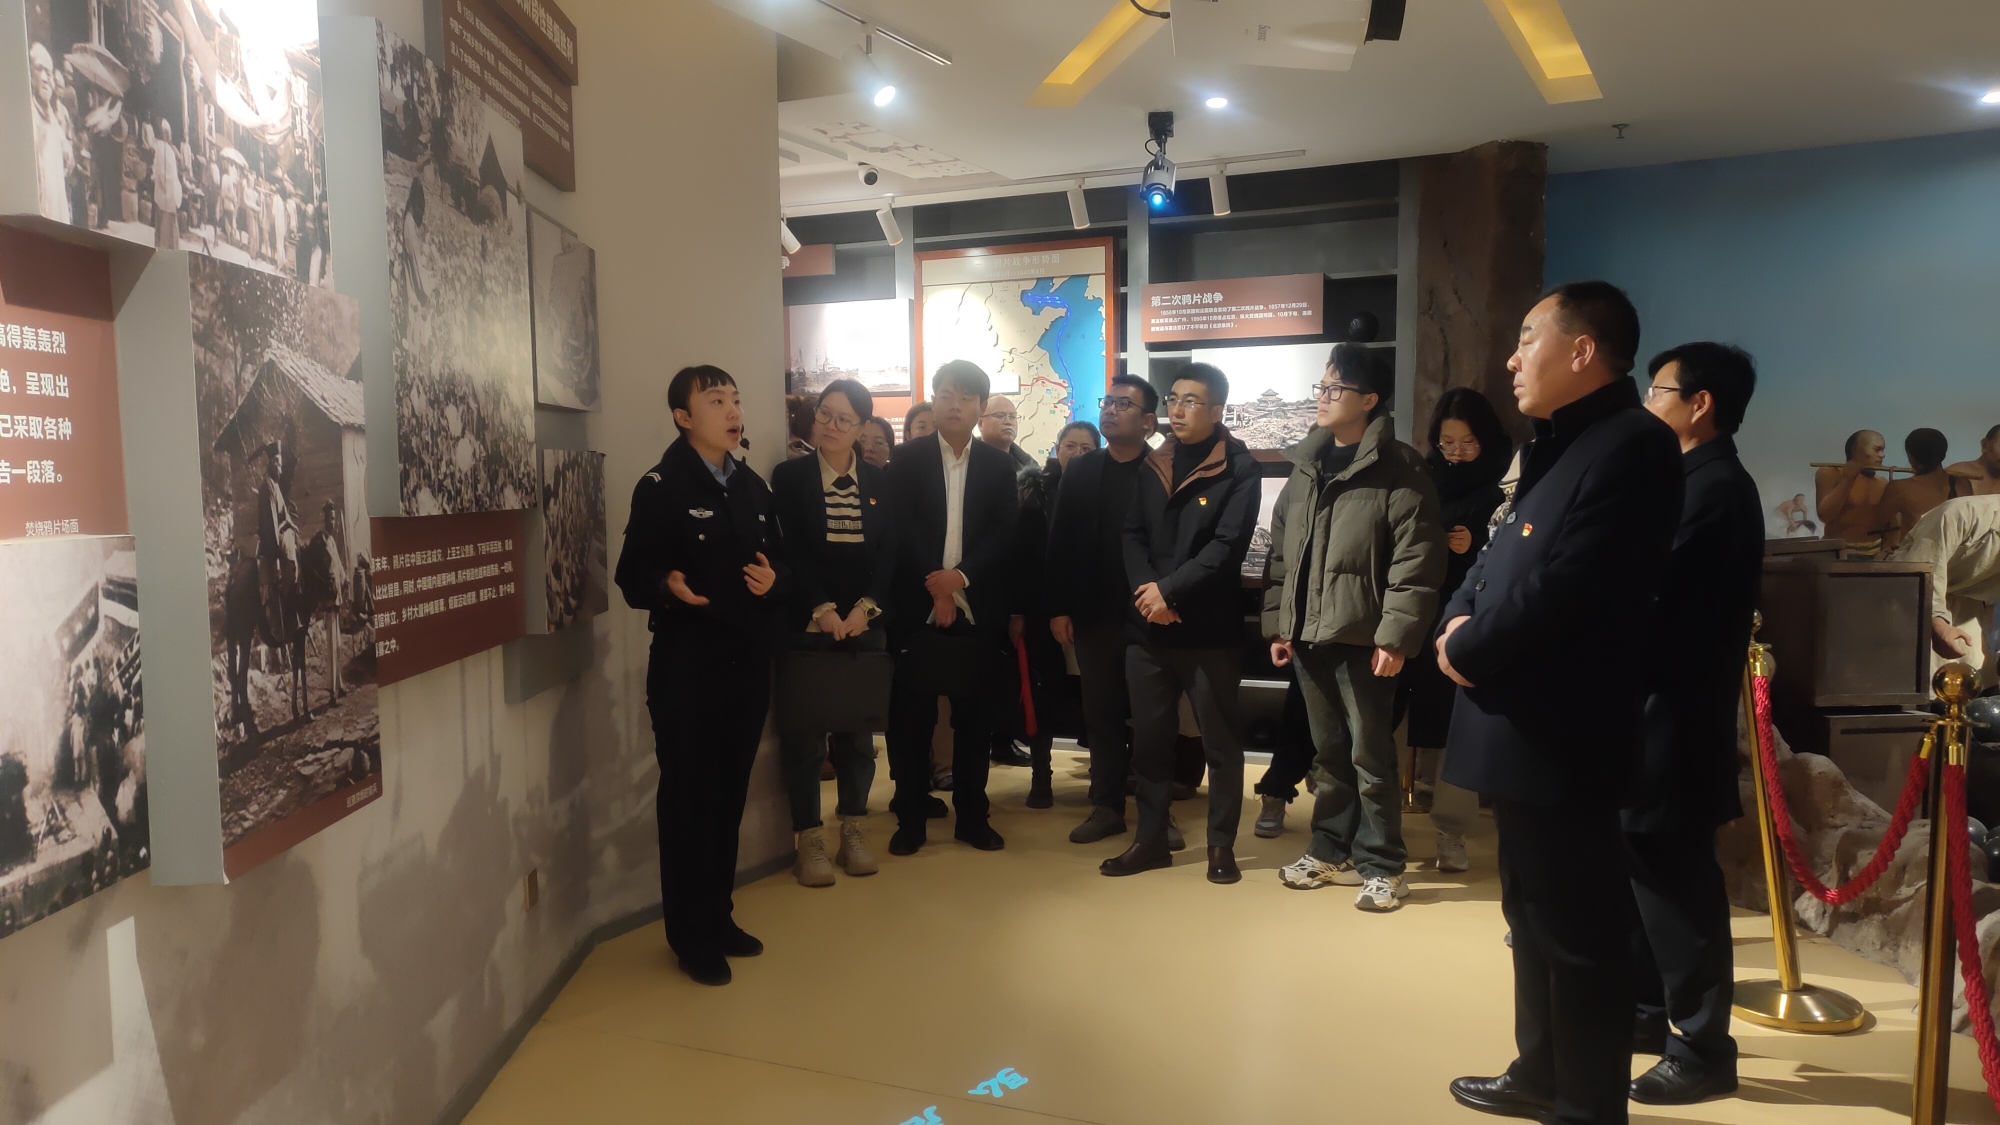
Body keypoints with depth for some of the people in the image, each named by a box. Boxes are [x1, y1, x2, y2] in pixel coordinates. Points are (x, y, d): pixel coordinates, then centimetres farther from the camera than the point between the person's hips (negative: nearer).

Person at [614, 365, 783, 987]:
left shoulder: (754, 487, 13)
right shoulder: (660, 487, -6)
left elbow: (776, 566, 14)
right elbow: (632, 577, -10)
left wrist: (772, 581, -8)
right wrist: (668, 586, -30)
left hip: (748, 661, 5)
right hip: (687, 665, -5)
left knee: (730, 795, 12)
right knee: (689, 798, 4)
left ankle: (719, 917, 28)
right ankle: (692, 936, 17)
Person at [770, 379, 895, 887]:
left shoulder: (879, 481, 9)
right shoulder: (789, 475, 2)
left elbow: (889, 552, 3)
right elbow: (790, 550, -6)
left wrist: (865, 608, -11)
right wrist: (821, 609, -15)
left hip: (864, 623, 3)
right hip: (805, 623, -2)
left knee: (859, 729, 8)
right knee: (805, 733, 1)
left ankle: (852, 832, 18)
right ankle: (809, 840, 9)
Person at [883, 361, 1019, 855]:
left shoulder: (998, 464, 9)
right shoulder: (906, 459, 4)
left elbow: (1004, 533, 0)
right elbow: (901, 530, -4)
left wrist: (961, 576, -14)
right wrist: (935, 586, -12)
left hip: (977, 609, 2)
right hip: (918, 606, -1)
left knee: (973, 716, 7)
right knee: (911, 716, 1)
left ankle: (972, 816, 18)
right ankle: (910, 820, 12)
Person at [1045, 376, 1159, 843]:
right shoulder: (1079, 471, 8)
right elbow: (1060, 543, 6)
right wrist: (1057, 608, 1)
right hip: (1094, 615, 3)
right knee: (1101, 713, 9)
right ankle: (1107, 807, 20)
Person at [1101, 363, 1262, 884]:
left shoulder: (1239, 470, -4)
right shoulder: (1152, 466, 13)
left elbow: (1228, 546, -13)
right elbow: (1132, 534, 6)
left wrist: (1169, 590, -16)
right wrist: (1146, 590, -11)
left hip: (1210, 627, -5)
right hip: (1147, 626, 5)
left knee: (1220, 740, 5)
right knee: (1149, 737, 10)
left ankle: (1221, 845, 17)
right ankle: (1151, 839, 22)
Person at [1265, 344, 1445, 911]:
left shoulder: (1398, 470, -8)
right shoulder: (1305, 468, 13)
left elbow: (1417, 561, -13)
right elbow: (1281, 552, 15)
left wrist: (1395, 635, -17)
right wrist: (1277, 622, 10)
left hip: (1361, 637, -6)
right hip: (1309, 634, 6)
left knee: (1371, 756, 3)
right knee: (1328, 751, 16)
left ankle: (1380, 865, 16)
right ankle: (1330, 850, 29)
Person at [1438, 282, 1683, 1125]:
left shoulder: (1632, 444, -15)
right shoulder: (1558, 447, 17)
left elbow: (1564, 587, -23)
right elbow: (1502, 557, 17)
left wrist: (1467, 651, -11)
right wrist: (1458, 621, -2)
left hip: (1561, 734, -10)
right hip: (1523, 725, 10)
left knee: (1577, 929, 2)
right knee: (1533, 915, 21)